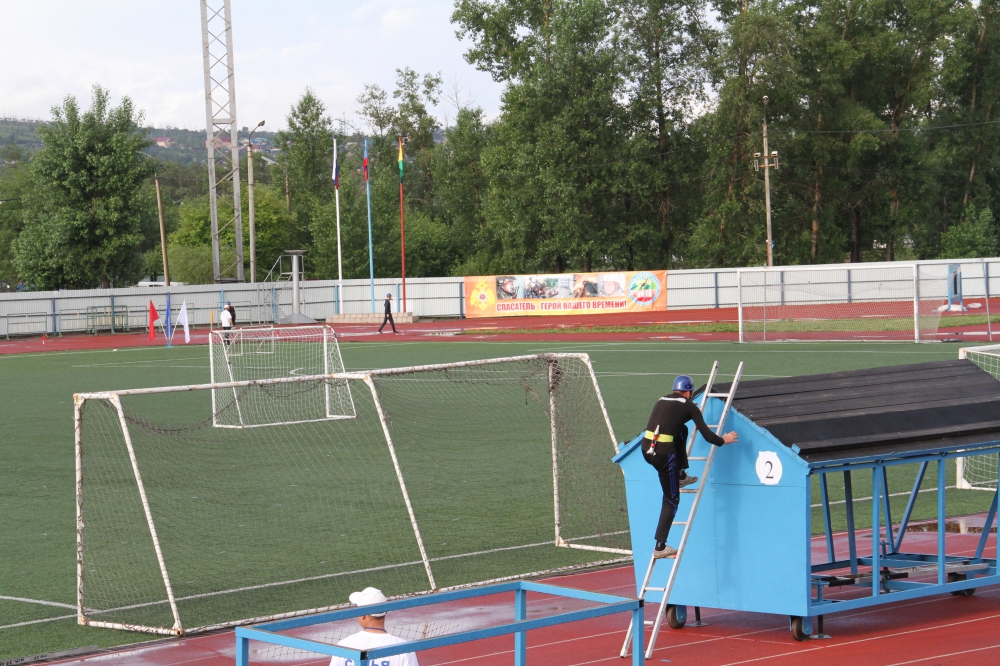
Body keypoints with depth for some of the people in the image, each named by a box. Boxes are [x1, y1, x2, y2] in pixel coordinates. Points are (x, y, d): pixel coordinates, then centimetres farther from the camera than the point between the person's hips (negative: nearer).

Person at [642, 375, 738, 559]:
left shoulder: (661, 401, 21)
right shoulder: (688, 406, 4)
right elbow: (707, 435, 2)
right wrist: (723, 440, 21)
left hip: (645, 448, 6)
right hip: (663, 452, -6)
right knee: (671, 500, 6)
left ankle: (680, 477, 35)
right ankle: (660, 547, 2)